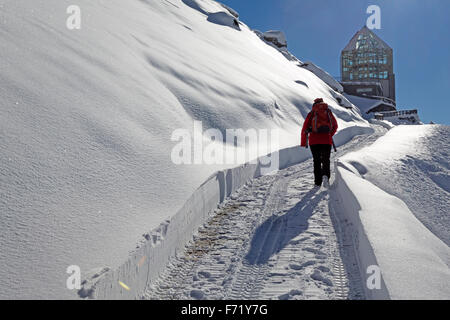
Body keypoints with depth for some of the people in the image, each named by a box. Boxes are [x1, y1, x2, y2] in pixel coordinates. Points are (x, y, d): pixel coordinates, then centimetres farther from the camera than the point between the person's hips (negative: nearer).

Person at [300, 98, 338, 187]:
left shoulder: (312, 113, 5)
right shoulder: (329, 112, 11)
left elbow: (304, 129, 2)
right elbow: (335, 126, 20)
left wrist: (303, 143, 7)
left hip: (314, 141, -1)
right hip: (327, 140, 1)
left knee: (317, 161, 10)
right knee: (326, 160, 8)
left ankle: (318, 182, 7)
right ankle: (325, 175, -20)